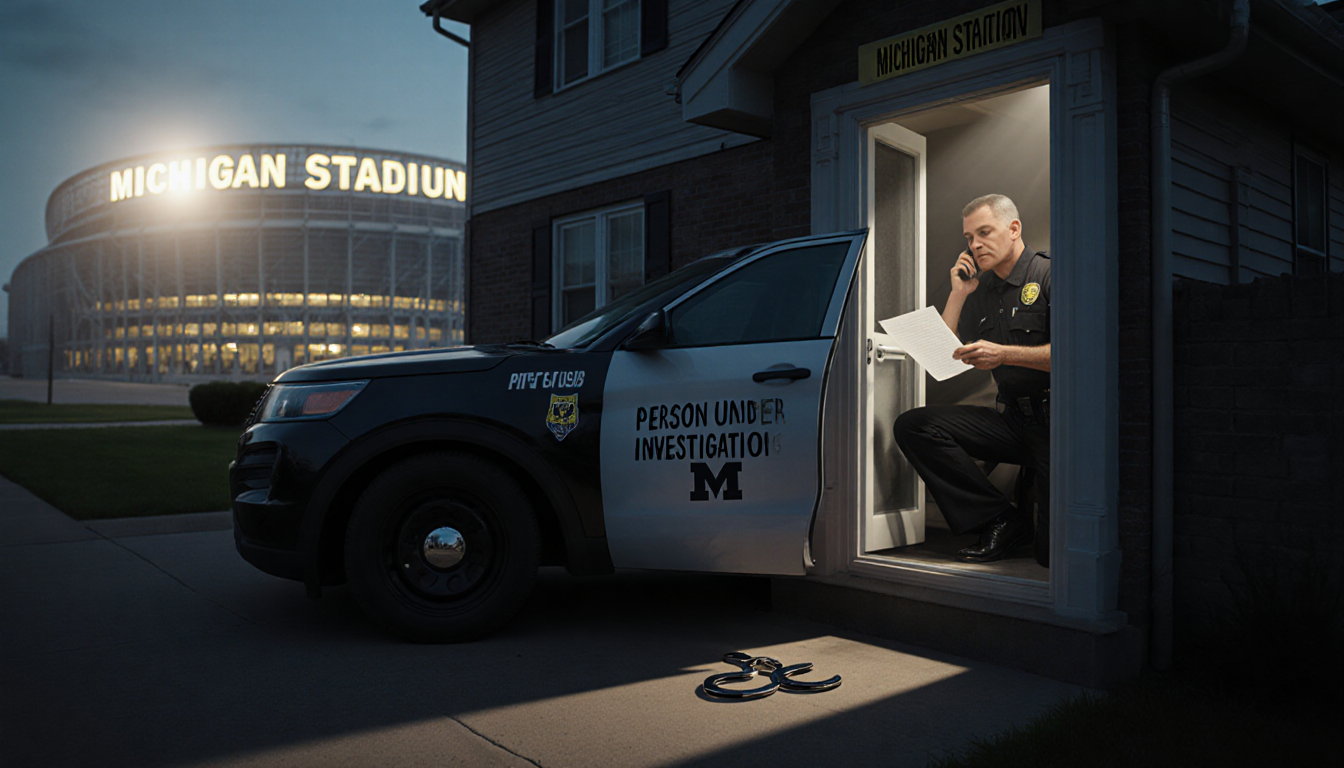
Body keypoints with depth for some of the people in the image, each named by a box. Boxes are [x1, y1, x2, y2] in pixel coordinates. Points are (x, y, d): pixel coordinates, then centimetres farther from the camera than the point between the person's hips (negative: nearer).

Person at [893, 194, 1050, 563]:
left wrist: (1002, 353, -23)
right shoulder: (980, 289, 14)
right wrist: (958, 294, 4)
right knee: (912, 425, -16)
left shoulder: (1049, 275, -5)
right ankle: (1001, 519, -10)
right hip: (1011, 418, 6)